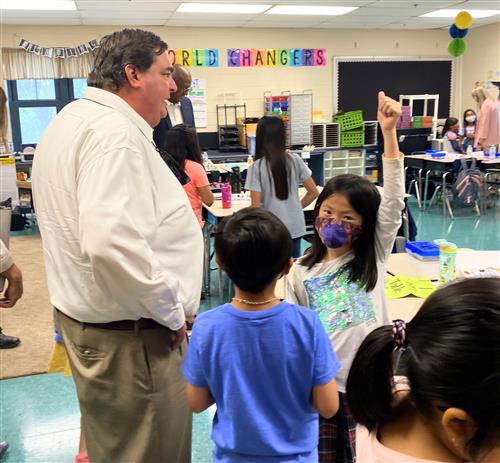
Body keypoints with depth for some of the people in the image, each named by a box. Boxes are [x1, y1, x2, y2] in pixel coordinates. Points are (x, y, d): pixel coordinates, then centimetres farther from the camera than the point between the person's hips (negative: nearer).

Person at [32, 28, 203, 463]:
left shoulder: (73, 119, 13)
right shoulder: (115, 132, -21)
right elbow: (114, 244, -35)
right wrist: (171, 311, -20)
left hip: (84, 314, 10)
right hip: (128, 334, -10)